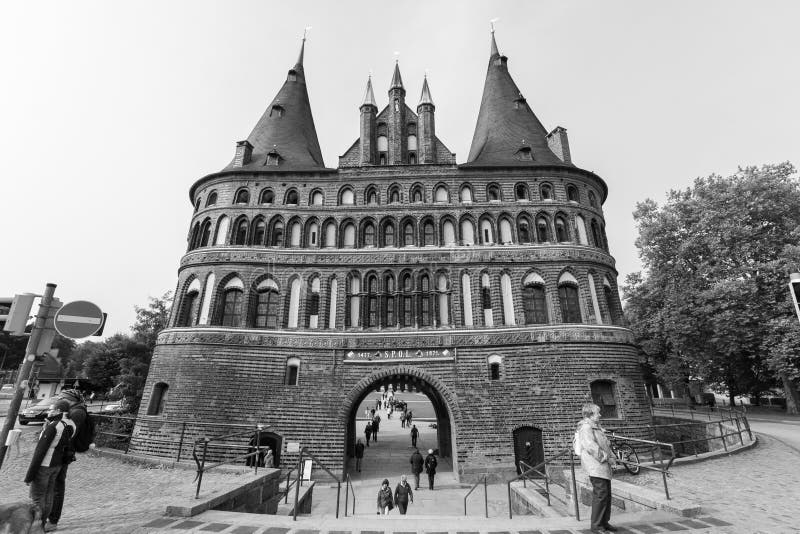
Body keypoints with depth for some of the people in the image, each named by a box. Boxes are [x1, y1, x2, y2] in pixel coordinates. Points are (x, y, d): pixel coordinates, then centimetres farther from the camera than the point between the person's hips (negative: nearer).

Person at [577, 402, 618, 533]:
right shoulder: (585, 427, -12)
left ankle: (604, 522, 24)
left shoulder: (597, 428, 21)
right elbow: (590, 446, -21)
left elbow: (606, 445, 25)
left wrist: (612, 457, 9)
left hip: (604, 466, 10)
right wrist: (605, 457, -17)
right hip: (595, 465, -10)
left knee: (607, 494, 13)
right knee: (600, 494, -10)